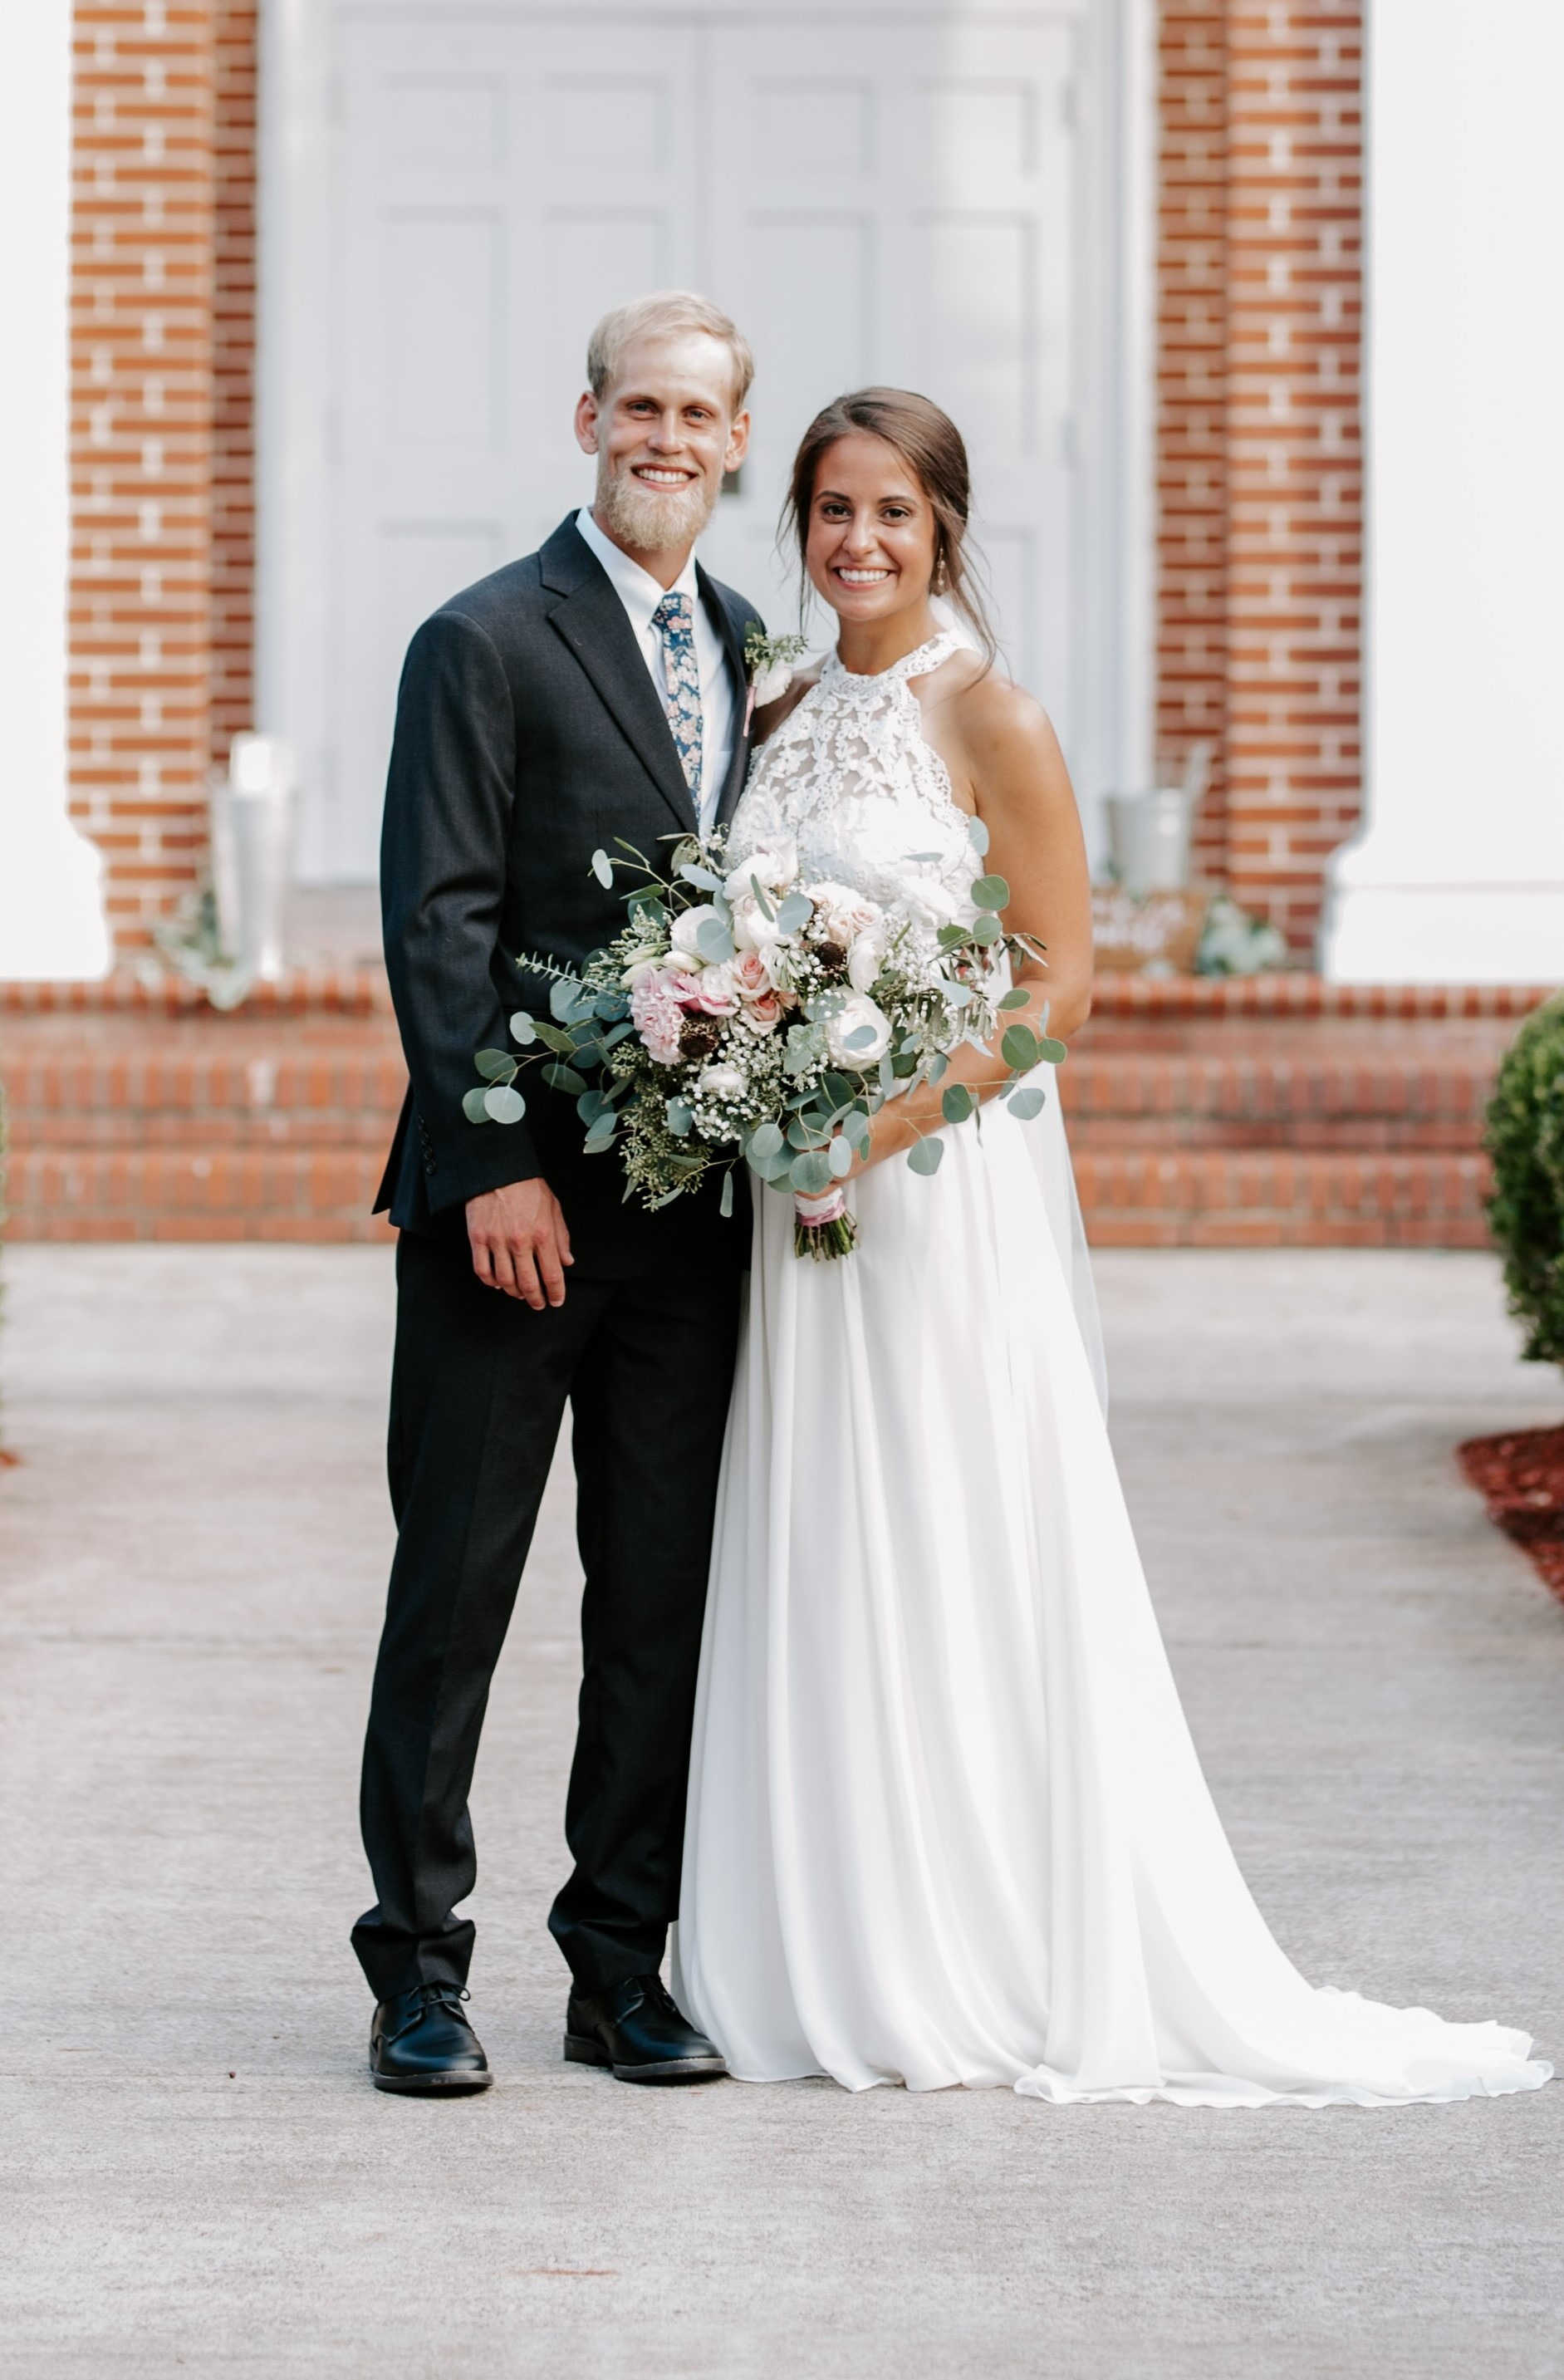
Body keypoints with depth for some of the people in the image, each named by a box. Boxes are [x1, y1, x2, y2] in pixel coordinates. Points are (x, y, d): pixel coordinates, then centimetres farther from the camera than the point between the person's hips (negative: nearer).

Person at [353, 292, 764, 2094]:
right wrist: (495, 1165, -16)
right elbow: (437, 924, -10)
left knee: (663, 1596, 8)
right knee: (454, 1587, 0)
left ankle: (623, 1964, 15)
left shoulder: (751, 654, 14)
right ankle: (419, 1965, 7)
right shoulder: (487, 642, -5)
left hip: (694, 1194, 6)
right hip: (517, 1194, -6)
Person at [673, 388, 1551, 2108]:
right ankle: (830, 1964, 13)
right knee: (814, 1565, 7)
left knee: (952, 1564, -3)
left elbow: (1061, 984, -10)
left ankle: (986, 1978, 4)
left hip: (947, 1185, -6)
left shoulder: (989, 719, -7)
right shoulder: (790, 714, 12)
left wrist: (898, 1114, -19)